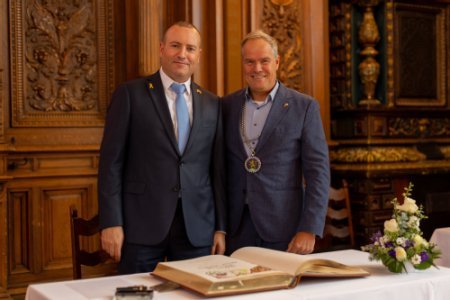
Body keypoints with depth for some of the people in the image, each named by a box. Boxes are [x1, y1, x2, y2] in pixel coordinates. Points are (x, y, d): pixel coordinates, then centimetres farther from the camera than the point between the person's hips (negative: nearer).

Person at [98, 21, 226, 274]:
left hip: (197, 228, 3)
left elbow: (218, 169, 10)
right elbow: (111, 160, -3)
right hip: (142, 224, -3)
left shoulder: (212, 104, 10)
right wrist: (111, 223, -9)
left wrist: (221, 227, 7)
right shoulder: (130, 94, 0)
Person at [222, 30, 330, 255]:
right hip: (235, 230, 3)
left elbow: (318, 172, -5)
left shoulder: (304, 106, -2)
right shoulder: (227, 106, 8)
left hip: (284, 230, -2)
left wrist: (309, 229, -12)